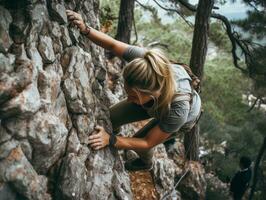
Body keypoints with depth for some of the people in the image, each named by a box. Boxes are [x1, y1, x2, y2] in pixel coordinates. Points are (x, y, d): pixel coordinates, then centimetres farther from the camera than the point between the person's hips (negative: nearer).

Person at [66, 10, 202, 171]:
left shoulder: (179, 110, -47)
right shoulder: (144, 59, -41)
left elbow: (148, 142, -33)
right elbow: (113, 45, -25)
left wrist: (111, 140, -42)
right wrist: (85, 29, -39)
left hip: (185, 116, -3)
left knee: (139, 143, 4)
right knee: (111, 117, 0)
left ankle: (146, 164, 41)